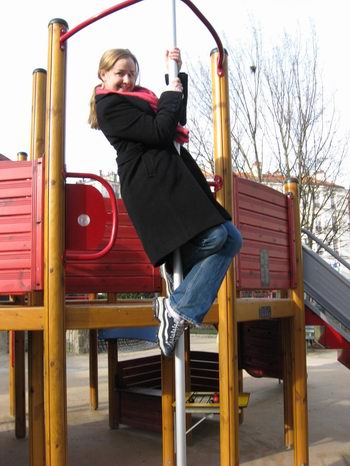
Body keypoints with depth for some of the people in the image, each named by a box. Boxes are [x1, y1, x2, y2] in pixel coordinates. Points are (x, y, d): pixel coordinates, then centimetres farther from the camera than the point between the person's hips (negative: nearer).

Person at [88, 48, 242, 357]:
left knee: (231, 239, 2)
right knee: (214, 237, -22)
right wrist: (171, 95, 3)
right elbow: (159, 132, -13)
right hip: (153, 184, -10)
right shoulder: (110, 105, -3)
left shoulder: (137, 98, 26)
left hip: (172, 180, 10)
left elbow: (177, 120, 34)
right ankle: (178, 308, -10)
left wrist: (177, 74, 30)